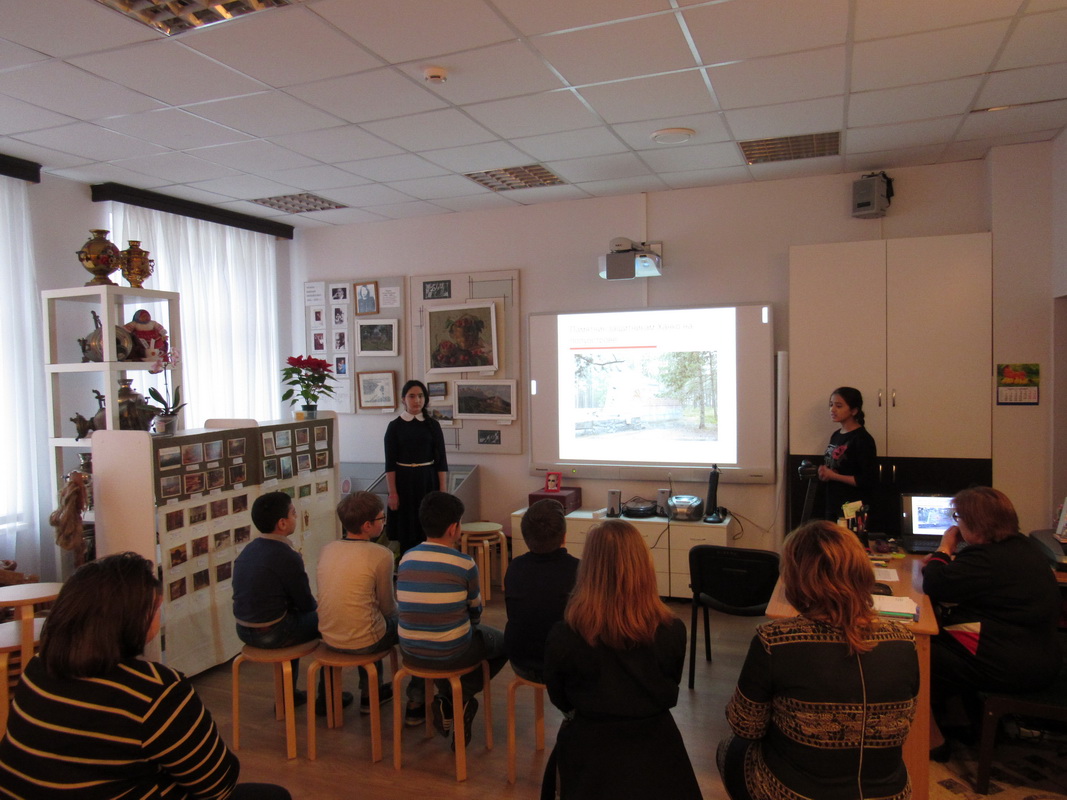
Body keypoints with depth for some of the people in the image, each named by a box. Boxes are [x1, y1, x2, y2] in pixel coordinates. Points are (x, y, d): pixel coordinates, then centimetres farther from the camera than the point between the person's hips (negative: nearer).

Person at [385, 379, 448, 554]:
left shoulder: (433, 425, 3)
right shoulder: (395, 426, 0)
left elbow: (441, 460, 2)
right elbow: (390, 463, -1)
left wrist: (443, 491, -4)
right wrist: (392, 492, -8)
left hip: (428, 481, 1)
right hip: (404, 481, -1)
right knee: (406, 533, 4)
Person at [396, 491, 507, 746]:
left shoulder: (406, 559, -4)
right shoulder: (464, 564, -16)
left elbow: (402, 605, 8)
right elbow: (475, 612, -2)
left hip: (410, 653, 5)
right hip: (451, 654, -5)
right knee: (504, 642, 20)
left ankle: (418, 699, 25)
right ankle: (456, 701, 10)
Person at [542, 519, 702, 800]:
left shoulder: (564, 636, -24)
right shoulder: (673, 631, -20)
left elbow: (560, 700, -3)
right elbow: (670, 689, 1)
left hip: (590, 750, -1)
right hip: (655, 746, 2)